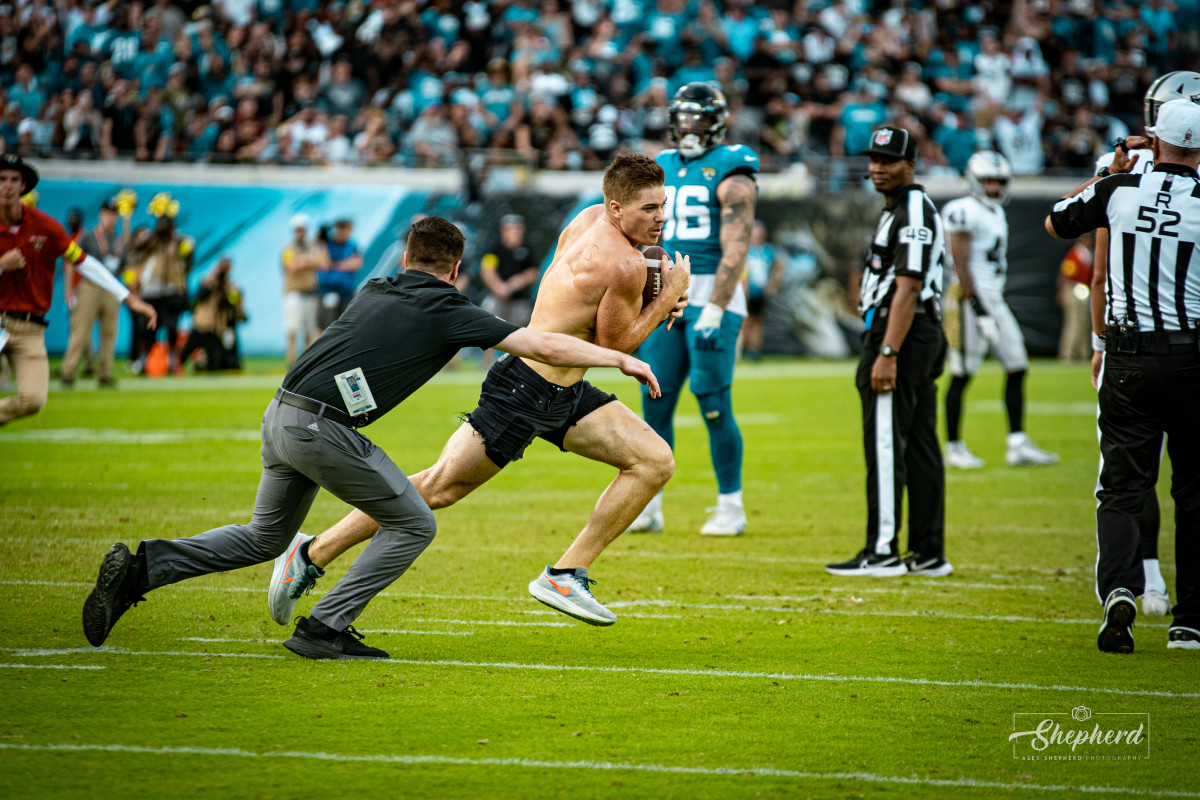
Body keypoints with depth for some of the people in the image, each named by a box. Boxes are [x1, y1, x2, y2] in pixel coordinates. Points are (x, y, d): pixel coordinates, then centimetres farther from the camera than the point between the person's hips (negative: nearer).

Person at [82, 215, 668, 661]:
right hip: (323, 429, -8)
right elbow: (545, 347, -2)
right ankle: (323, 630, 2)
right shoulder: (445, 312, -1)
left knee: (265, 538, 24)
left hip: (281, 414, 8)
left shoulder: (375, 290, 19)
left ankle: (145, 565, 10)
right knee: (413, 526, 7)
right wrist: (621, 359, 9)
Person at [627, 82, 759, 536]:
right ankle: (649, 506, 8)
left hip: (712, 295, -6)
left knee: (713, 402, -8)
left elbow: (734, 251, -14)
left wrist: (713, 312, -21)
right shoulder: (662, 170, 15)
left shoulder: (730, 174, -7)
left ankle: (731, 507, 2)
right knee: (655, 402, 3)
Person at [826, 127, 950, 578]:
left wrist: (887, 353, -25)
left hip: (902, 336, -11)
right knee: (919, 447, 9)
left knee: (885, 446, -9)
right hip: (924, 337, 11)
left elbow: (907, 290, -20)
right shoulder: (903, 211, 20)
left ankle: (882, 552, -8)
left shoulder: (912, 213, -13)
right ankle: (929, 554, 11)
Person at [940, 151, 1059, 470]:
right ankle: (954, 447, 5)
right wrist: (979, 309, -20)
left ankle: (1017, 444, 6)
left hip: (995, 298, 9)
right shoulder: (964, 211, -12)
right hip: (971, 299, -9)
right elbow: (962, 265, -17)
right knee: (962, 375, -3)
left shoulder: (996, 213, 16)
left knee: (1017, 367, 5)